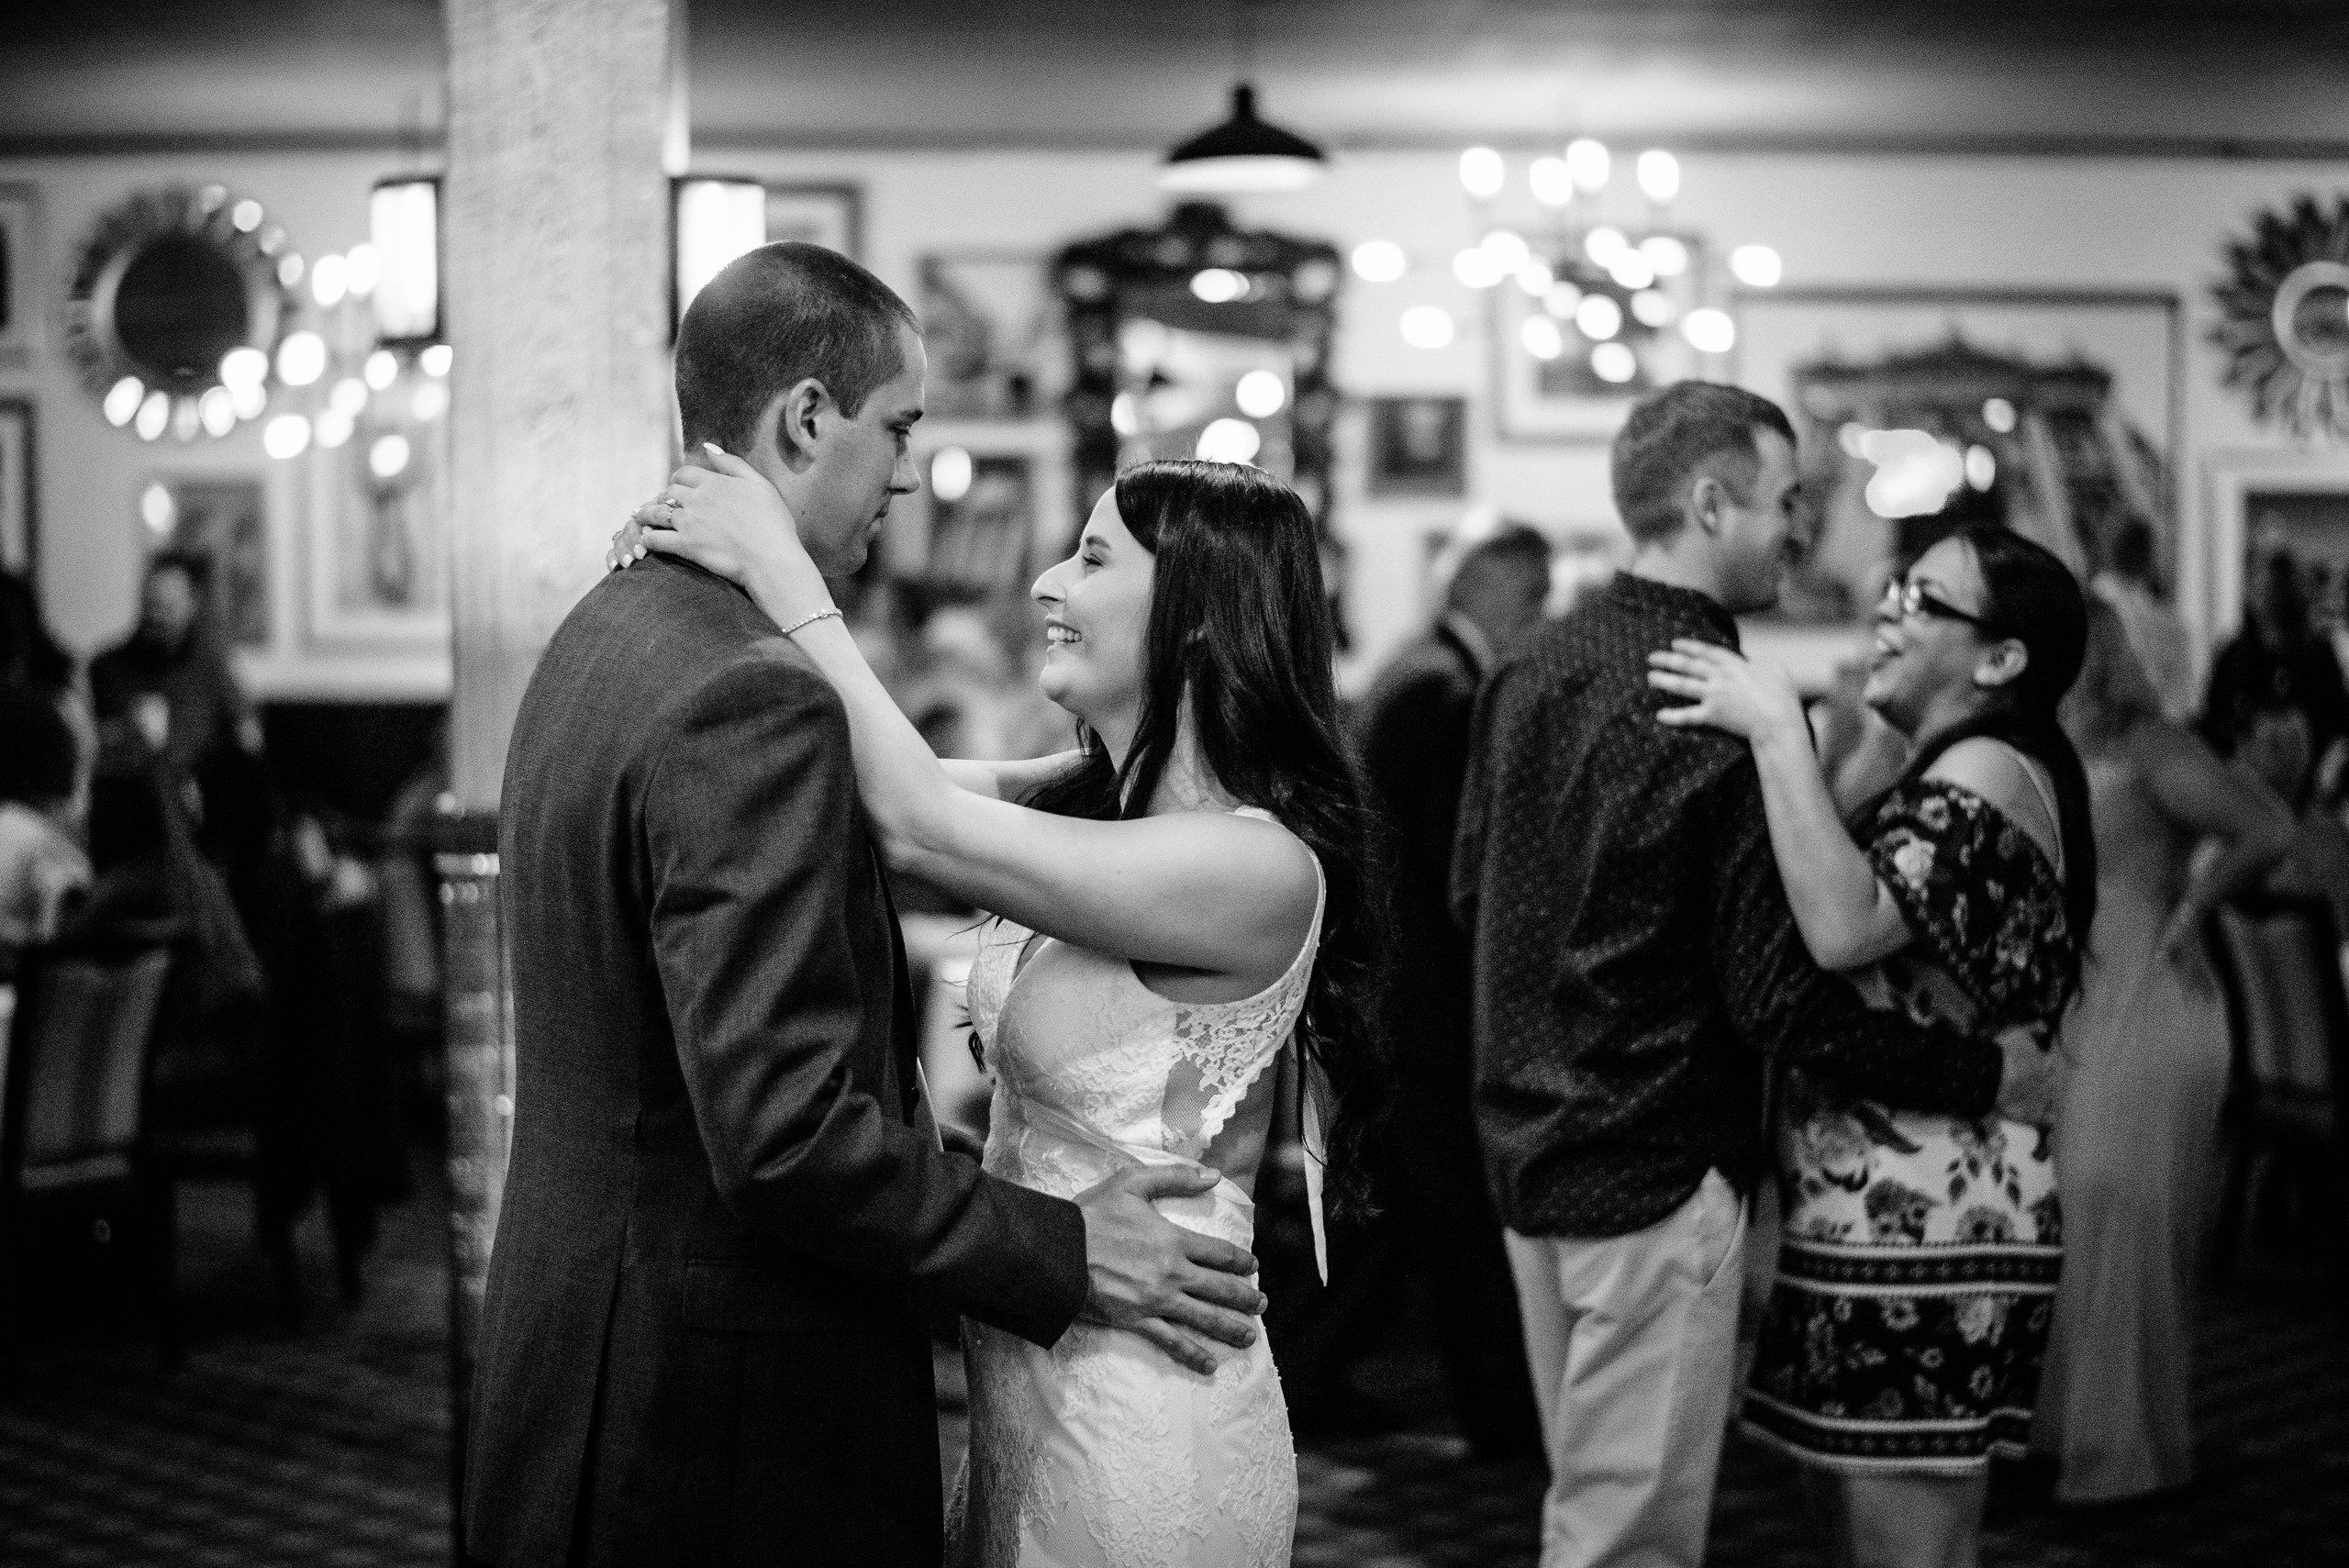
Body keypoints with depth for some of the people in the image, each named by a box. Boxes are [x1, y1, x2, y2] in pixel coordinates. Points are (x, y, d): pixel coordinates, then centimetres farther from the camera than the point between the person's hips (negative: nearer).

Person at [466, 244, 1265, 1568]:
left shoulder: (604, 634, 9)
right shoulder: (752, 698, -22)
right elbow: (784, 1131, -26)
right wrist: (1061, 1254, -16)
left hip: (590, 1333, 10)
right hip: (727, 1402, -10)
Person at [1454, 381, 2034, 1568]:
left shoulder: (1529, 670, 5)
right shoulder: (1726, 713, -21)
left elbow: (1469, 894, 15)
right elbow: (1782, 995, -21)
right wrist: (1985, 1075, -12)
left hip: (1527, 1150, 9)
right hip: (1656, 1176, -8)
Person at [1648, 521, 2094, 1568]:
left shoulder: (1991, 774, -13)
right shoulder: (1937, 779, 20)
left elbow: (1843, 925, -29)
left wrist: (1777, 730, -24)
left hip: (1926, 1219, -10)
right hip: (1879, 1211, 10)